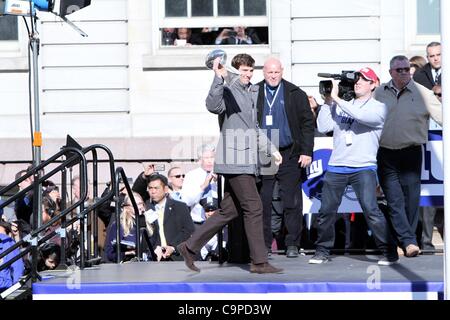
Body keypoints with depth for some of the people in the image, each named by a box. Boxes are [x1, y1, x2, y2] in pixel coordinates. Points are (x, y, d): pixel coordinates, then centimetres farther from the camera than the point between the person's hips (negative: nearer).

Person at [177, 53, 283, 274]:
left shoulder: (253, 92, 20)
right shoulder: (227, 91, -8)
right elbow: (213, 106, -32)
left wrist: (271, 149, 28)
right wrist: (218, 78, -40)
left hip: (247, 160, 9)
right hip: (234, 160, -9)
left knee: (229, 211, 11)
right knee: (254, 208, -8)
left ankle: (190, 247, 18)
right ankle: (259, 262, -3)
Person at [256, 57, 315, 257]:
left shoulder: (295, 94, 4)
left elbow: (307, 123, 4)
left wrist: (306, 151, -4)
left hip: (289, 156, -1)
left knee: (291, 202, 1)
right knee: (262, 202, 1)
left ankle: (292, 244, 9)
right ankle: (264, 244, 8)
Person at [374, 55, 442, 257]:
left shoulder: (422, 93, -1)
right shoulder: (380, 93, 8)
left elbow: (441, 116, -4)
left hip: (411, 154, -2)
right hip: (386, 155, 2)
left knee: (411, 199, 1)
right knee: (394, 200, -7)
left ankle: (405, 242, 11)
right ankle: (409, 241, -10)